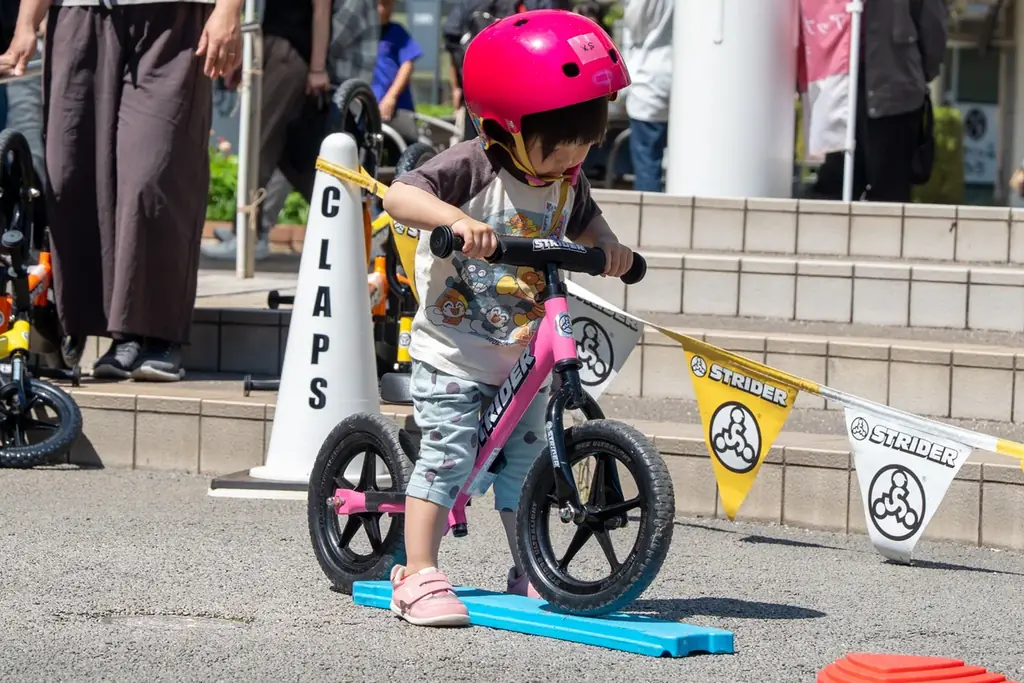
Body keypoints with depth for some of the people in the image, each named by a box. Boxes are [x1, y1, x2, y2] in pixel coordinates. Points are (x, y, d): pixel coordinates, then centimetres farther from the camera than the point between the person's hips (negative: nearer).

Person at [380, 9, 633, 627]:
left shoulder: (567, 181, 3)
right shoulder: (473, 169, -19)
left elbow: (586, 225, 24)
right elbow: (400, 196, -31)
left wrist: (610, 246, 3)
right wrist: (457, 219, -45)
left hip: (524, 356, 6)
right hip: (453, 352, -6)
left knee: (524, 460, 11)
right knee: (448, 454, -12)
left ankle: (530, 575, 20)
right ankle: (419, 576, -8)